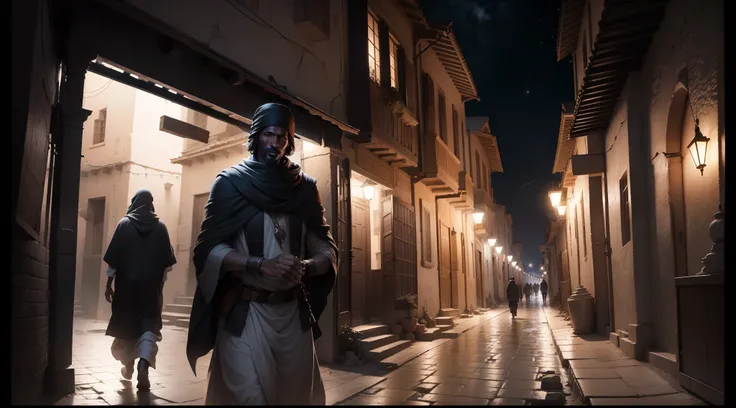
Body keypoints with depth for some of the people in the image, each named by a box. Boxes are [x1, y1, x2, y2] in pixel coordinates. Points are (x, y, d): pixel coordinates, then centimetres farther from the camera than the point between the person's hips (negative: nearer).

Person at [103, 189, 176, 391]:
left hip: (127, 283, 0)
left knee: (126, 323, 16)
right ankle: (144, 364, -22)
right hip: (151, 285, 0)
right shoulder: (160, 226, 3)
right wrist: (160, 282, 13)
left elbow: (113, 257, -3)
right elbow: (167, 260, 3)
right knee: (149, 324, 0)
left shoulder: (124, 223, 0)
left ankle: (128, 366, 29)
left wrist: (109, 284, 2)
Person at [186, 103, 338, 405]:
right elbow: (209, 248, -6)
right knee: (251, 396, -4)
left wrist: (306, 266, -16)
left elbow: (326, 247, 6)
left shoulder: (304, 187, 7)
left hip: (294, 310, 3)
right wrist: (261, 265, -20)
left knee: (297, 393, 12)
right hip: (245, 310, -3)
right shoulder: (231, 182, 0)